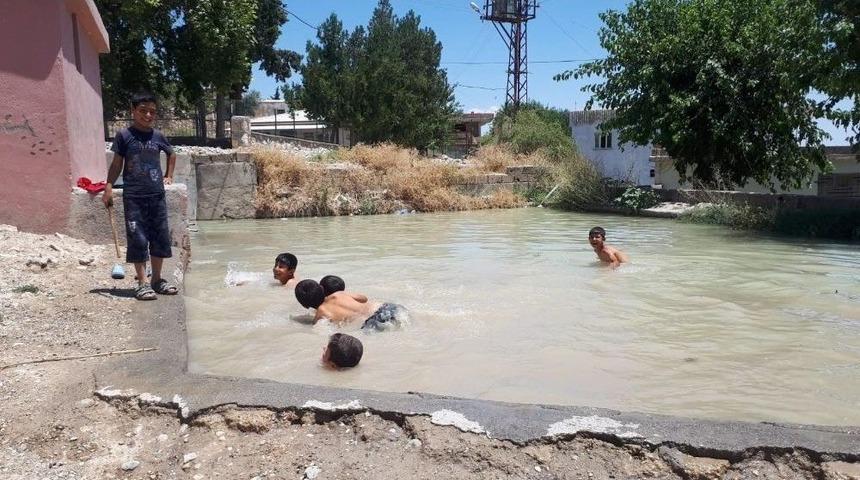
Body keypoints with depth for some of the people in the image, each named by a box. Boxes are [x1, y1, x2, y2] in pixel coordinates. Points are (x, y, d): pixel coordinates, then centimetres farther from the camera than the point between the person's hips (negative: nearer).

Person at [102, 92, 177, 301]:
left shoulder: (158, 136, 7)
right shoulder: (124, 135, -2)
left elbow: (172, 154, 25)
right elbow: (117, 163, 1)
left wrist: (168, 176, 18)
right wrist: (109, 187, -7)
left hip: (156, 195, 4)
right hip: (134, 197, -4)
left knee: (161, 238, 7)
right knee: (138, 239, -2)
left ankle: (157, 279, 20)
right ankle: (142, 283, 5)